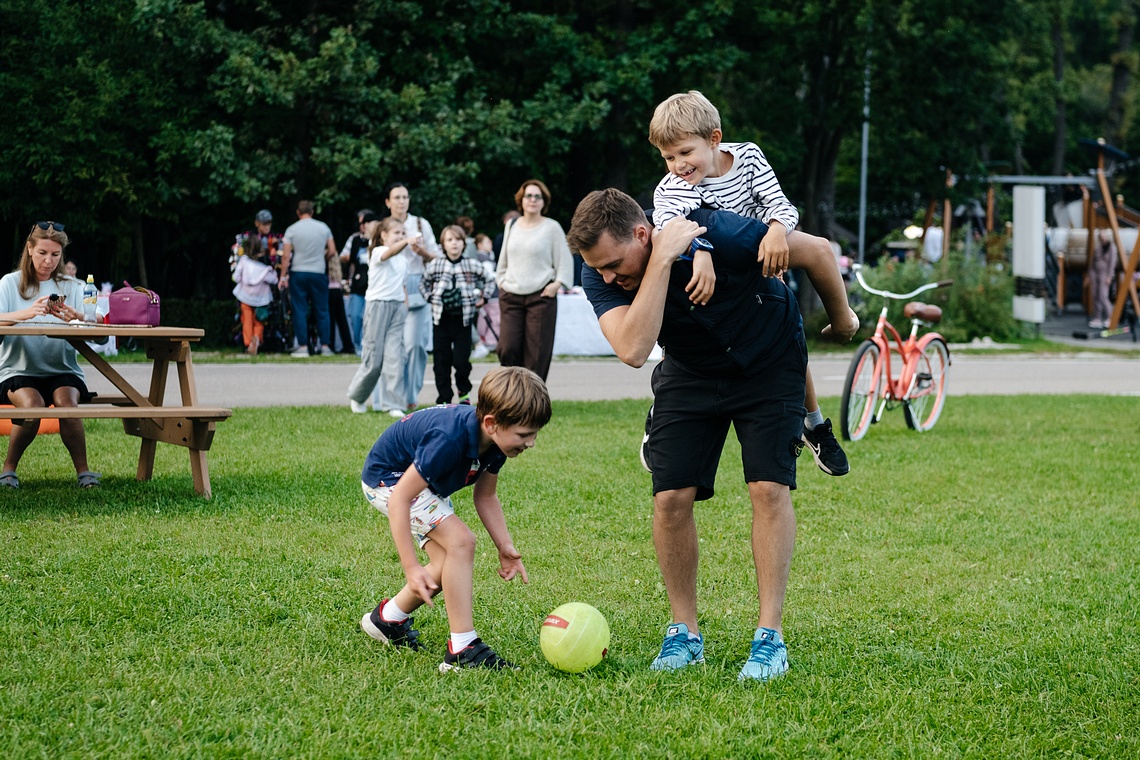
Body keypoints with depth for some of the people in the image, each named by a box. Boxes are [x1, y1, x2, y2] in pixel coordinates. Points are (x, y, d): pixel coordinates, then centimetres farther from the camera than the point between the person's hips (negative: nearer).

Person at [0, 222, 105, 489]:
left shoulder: (71, 286, 9)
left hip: (62, 370, 1)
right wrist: (27, 313, -34)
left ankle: (83, 471, -15)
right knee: (32, 404, -32)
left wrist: (76, 316, -30)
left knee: (66, 402, -31)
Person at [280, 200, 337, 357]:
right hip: (319, 273, 1)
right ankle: (325, 346, 7)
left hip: (298, 273, -1)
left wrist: (283, 276, 1)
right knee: (321, 311, 8)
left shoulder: (292, 229, -3)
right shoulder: (323, 228, 2)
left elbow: (286, 256, -5)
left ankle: (302, 346, 0)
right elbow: (332, 251, 4)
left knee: (300, 311, 3)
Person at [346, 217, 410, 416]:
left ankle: (393, 404, -4)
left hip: (397, 307, 5)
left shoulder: (403, 260, 16)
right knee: (373, 358, -1)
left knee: (394, 356, -5)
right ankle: (356, 396, 22)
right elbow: (390, 252, -29)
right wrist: (407, 242, -48)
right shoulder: (378, 252, -6)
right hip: (378, 305, -5)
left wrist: (405, 303, 7)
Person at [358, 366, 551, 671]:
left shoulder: (494, 441, -14)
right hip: (388, 478, -9)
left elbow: (485, 496, 3)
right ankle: (462, 650, -19)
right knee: (460, 541, -23)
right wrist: (411, 568, -37)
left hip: (425, 481, 9)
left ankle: (388, 617, 25)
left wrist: (506, 547, -9)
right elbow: (399, 498, -36)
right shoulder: (450, 440, -39)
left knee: (450, 564, 2)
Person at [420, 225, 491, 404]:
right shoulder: (435, 266, -1)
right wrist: (430, 299, 4)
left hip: (463, 319, -1)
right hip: (441, 318, 1)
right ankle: (444, 399, 10)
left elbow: (487, 279, 15)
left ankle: (464, 392, 19)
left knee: (461, 360, -5)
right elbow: (423, 283, 17)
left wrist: (479, 297, 8)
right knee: (441, 360, 3)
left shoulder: (473, 265, -2)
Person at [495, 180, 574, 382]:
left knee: (537, 352, -5)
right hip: (511, 296, 3)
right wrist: (501, 280, 14)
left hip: (541, 297, -3)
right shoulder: (511, 225, 15)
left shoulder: (552, 227, 2)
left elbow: (565, 261, 2)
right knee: (508, 348, -9)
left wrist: (557, 283, -10)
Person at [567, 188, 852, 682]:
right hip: (689, 373, 3)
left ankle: (770, 636, -7)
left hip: (768, 360, -3)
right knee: (671, 497, -9)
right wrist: (661, 260, -45)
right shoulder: (598, 274, -24)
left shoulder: (723, 235, -34)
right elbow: (633, 350, -40)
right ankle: (684, 633, 7)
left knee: (769, 487, -15)